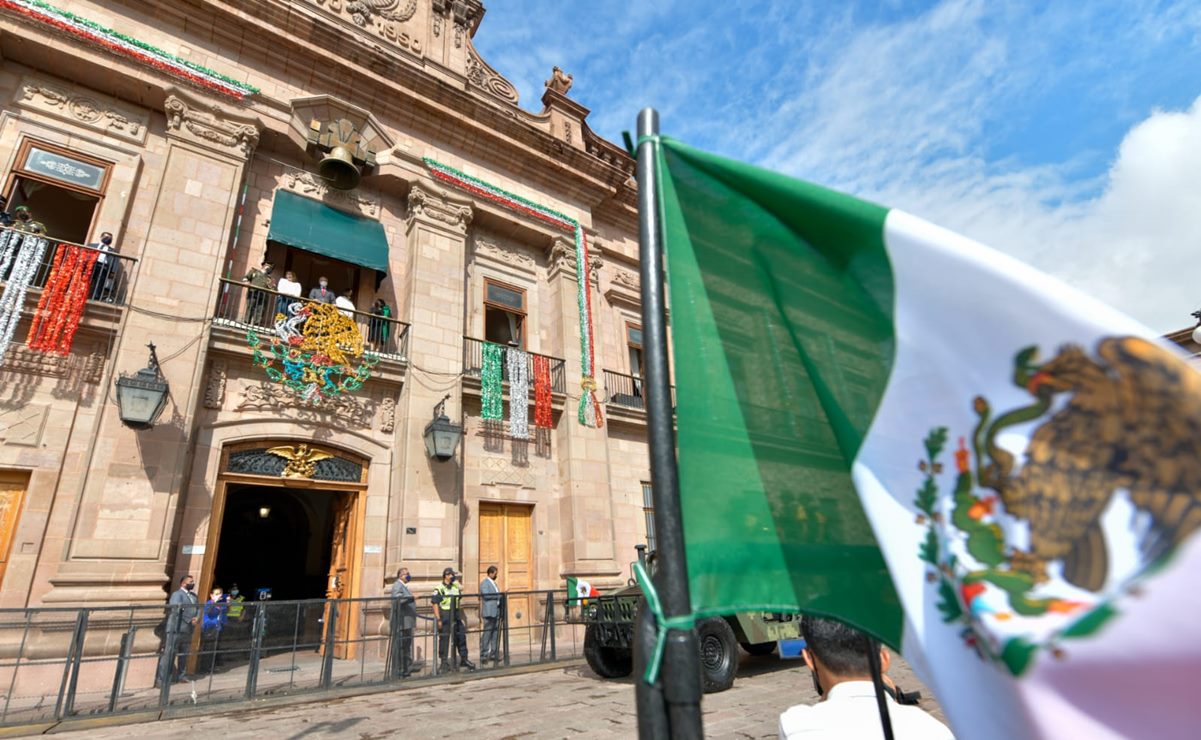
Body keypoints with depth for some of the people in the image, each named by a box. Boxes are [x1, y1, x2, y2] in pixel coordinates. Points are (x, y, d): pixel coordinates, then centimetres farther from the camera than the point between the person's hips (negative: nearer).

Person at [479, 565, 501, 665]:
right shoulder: (484, 583, -7)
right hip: (489, 612, -8)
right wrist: (499, 595, -18)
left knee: (495, 634, 8)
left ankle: (493, 654, 14)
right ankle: (483, 656, -2)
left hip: (496, 612, 8)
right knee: (487, 634, -7)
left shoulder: (494, 583, 21)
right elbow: (486, 595, -20)